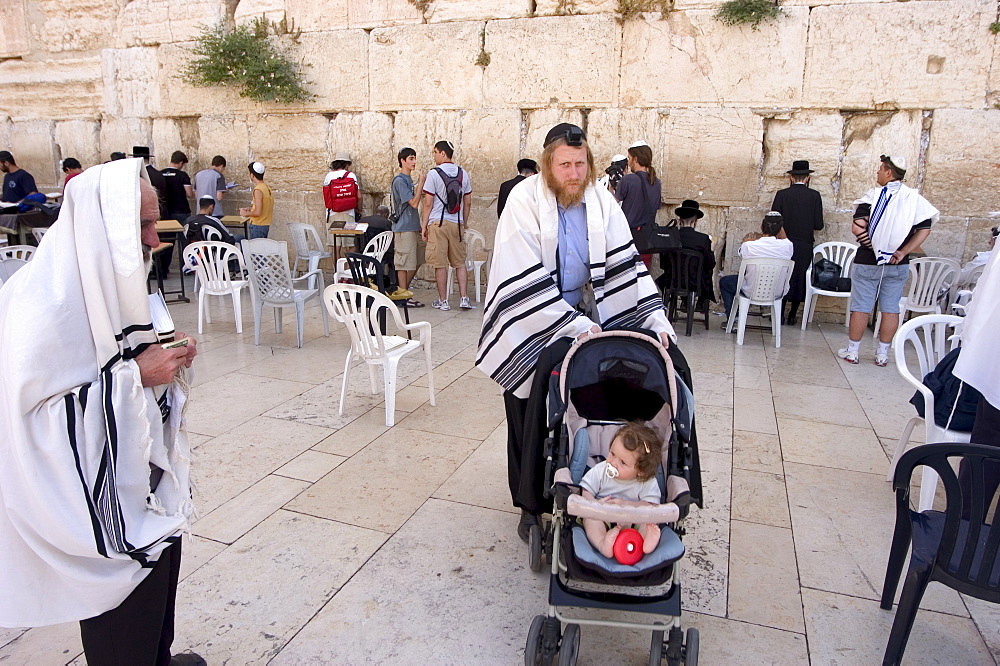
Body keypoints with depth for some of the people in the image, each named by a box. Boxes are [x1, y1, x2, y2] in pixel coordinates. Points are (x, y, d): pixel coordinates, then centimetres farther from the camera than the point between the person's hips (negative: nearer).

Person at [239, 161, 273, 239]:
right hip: (266, 225, 9)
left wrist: (246, 213, -7)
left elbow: (258, 212, -22)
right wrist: (250, 209, 17)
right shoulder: (267, 188, 9)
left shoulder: (258, 190, -17)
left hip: (257, 226, -9)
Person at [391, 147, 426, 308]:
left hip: (412, 227, 10)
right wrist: (421, 182, -15)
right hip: (404, 228, -10)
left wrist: (420, 192, 11)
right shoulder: (400, 180, -11)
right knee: (404, 264, -5)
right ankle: (404, 297, 1)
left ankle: (403, 293, 20)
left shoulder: (408, 179, 18)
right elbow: (414, 203, -18)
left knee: (413, 264, 12)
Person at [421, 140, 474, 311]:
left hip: (438, 223, -4)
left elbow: (428, 203, -8)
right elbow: (467, 201, 11)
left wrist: (424, 226, -1)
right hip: (457, 223, 4)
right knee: (460, 262, 10)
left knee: (440, 264, 1)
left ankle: (443, 301, 6)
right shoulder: (463, 173, 7)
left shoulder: (434, 174, -7)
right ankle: (464, 299, 5)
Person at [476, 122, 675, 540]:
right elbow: (526, 279, -20)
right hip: (530, 325, -3)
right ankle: (530, 506, 22)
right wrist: (576, 325, -24)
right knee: (529, 418, 6)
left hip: (582, 321, 4)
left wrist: (655, 319, -15)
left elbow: (625, 264, -4)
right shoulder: (524, 201, -15)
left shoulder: (601, 201, -2)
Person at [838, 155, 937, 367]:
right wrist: (903, 252, -5)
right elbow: (924, 229, -5)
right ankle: (882, 354, 17)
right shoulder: (915, 198, 1)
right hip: (898, 265, 3)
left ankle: (852, 351, 13)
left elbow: (857, 228, -19)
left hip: (868, 262, -3)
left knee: (860, 307, 5)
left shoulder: (873, 195, -9)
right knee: (891, 309, 10)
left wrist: (870, 244, -5)